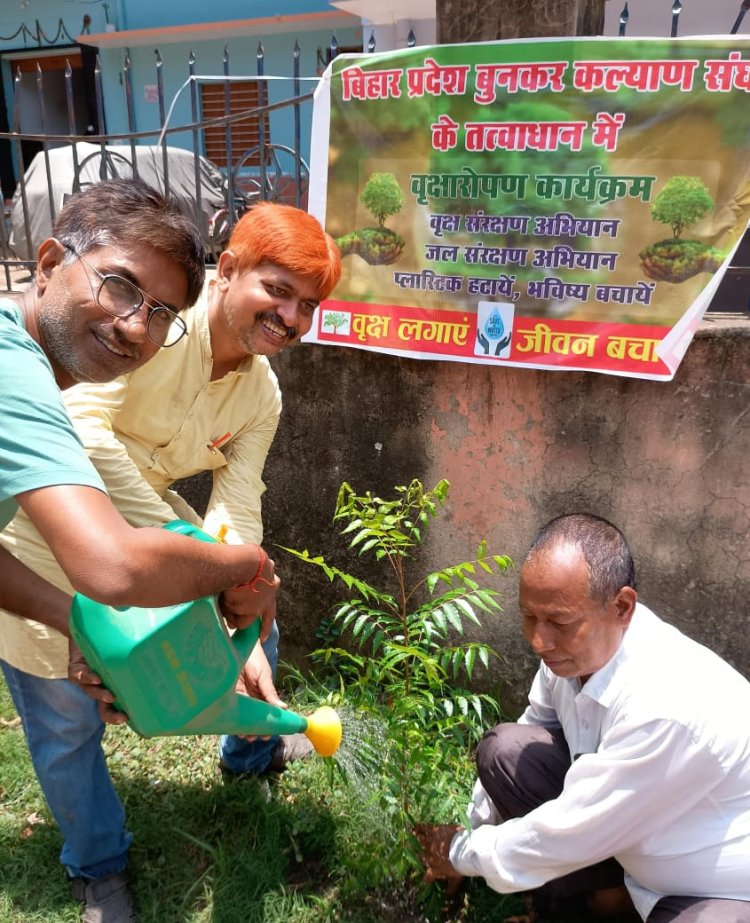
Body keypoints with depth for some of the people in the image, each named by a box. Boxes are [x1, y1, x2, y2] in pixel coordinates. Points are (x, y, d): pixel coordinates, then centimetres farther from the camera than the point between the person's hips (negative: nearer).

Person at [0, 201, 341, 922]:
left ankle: (251, 750, 48)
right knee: (69, 719, 7)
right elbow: (78, 429, -39)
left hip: (149, 517, 7)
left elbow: (237, 516, -10)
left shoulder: (261, 396, -6)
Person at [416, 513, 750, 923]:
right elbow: (529, 741, 4)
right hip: (641, 843, 7)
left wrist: (461, 853, -11)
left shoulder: (666, 708, -36)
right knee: (503, 750, -7)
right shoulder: (575, 650, -14)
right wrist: (469, 827, 7)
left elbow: (567, 833, -26)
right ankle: (616, 887, 7)